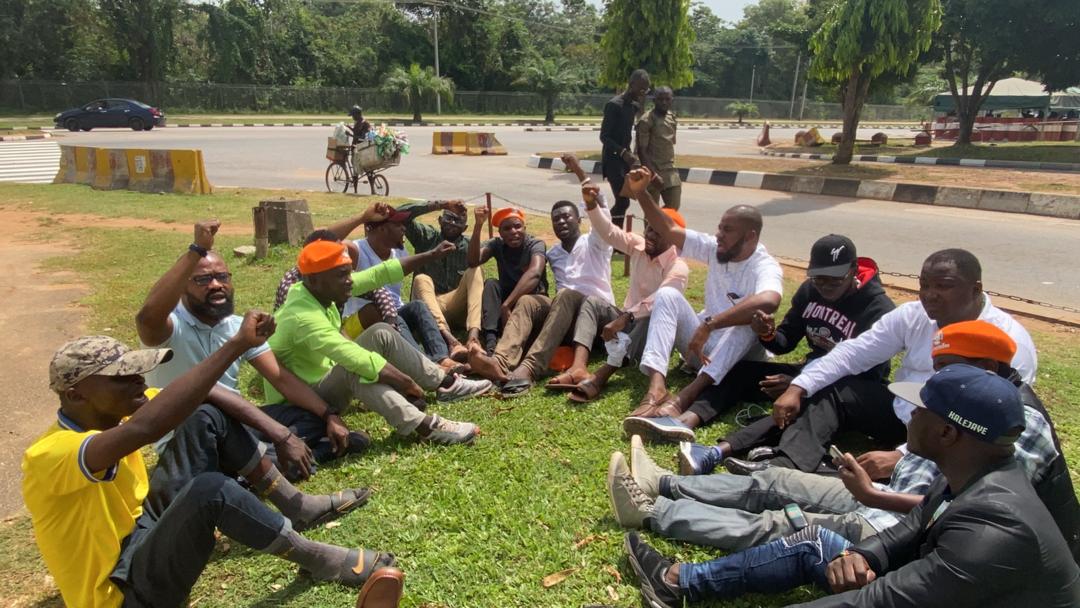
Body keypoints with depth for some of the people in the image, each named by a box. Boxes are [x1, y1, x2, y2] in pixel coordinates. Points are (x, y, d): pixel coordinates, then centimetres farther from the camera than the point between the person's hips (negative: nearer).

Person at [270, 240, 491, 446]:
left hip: (325, 382, 9)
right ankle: (424, 425, -38)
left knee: (381, 334, -2)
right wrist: (409, 384, -29)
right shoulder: (304, 317, -31)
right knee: (355, 368, -35)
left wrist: (431, 255, -3)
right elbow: (359, 360, -37)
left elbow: (378, 274, -4)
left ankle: (446, 383, 1)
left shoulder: (318, 291, -6)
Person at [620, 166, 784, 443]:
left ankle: (682, 398, -54)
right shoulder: (715, 249, 1)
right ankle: (656, 388, -42)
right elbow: (669, 231, 0)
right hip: (701, 344, 5)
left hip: (739, 355, -5)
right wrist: (641, 193, -13)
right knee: (668, 295, -19)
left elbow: (768, 301, -42)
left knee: (748, 320, -37)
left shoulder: (765, 267, -18)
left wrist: (708, 325, -46)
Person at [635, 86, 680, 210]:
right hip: (652, 171, -6)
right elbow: (641, 151, -17)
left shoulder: (672, 118, 9)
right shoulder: (646, 121, -13)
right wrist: (654, 174, -24)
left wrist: (671, 166, 18)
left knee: (673, 207, 3)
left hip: (670, 170, 7)